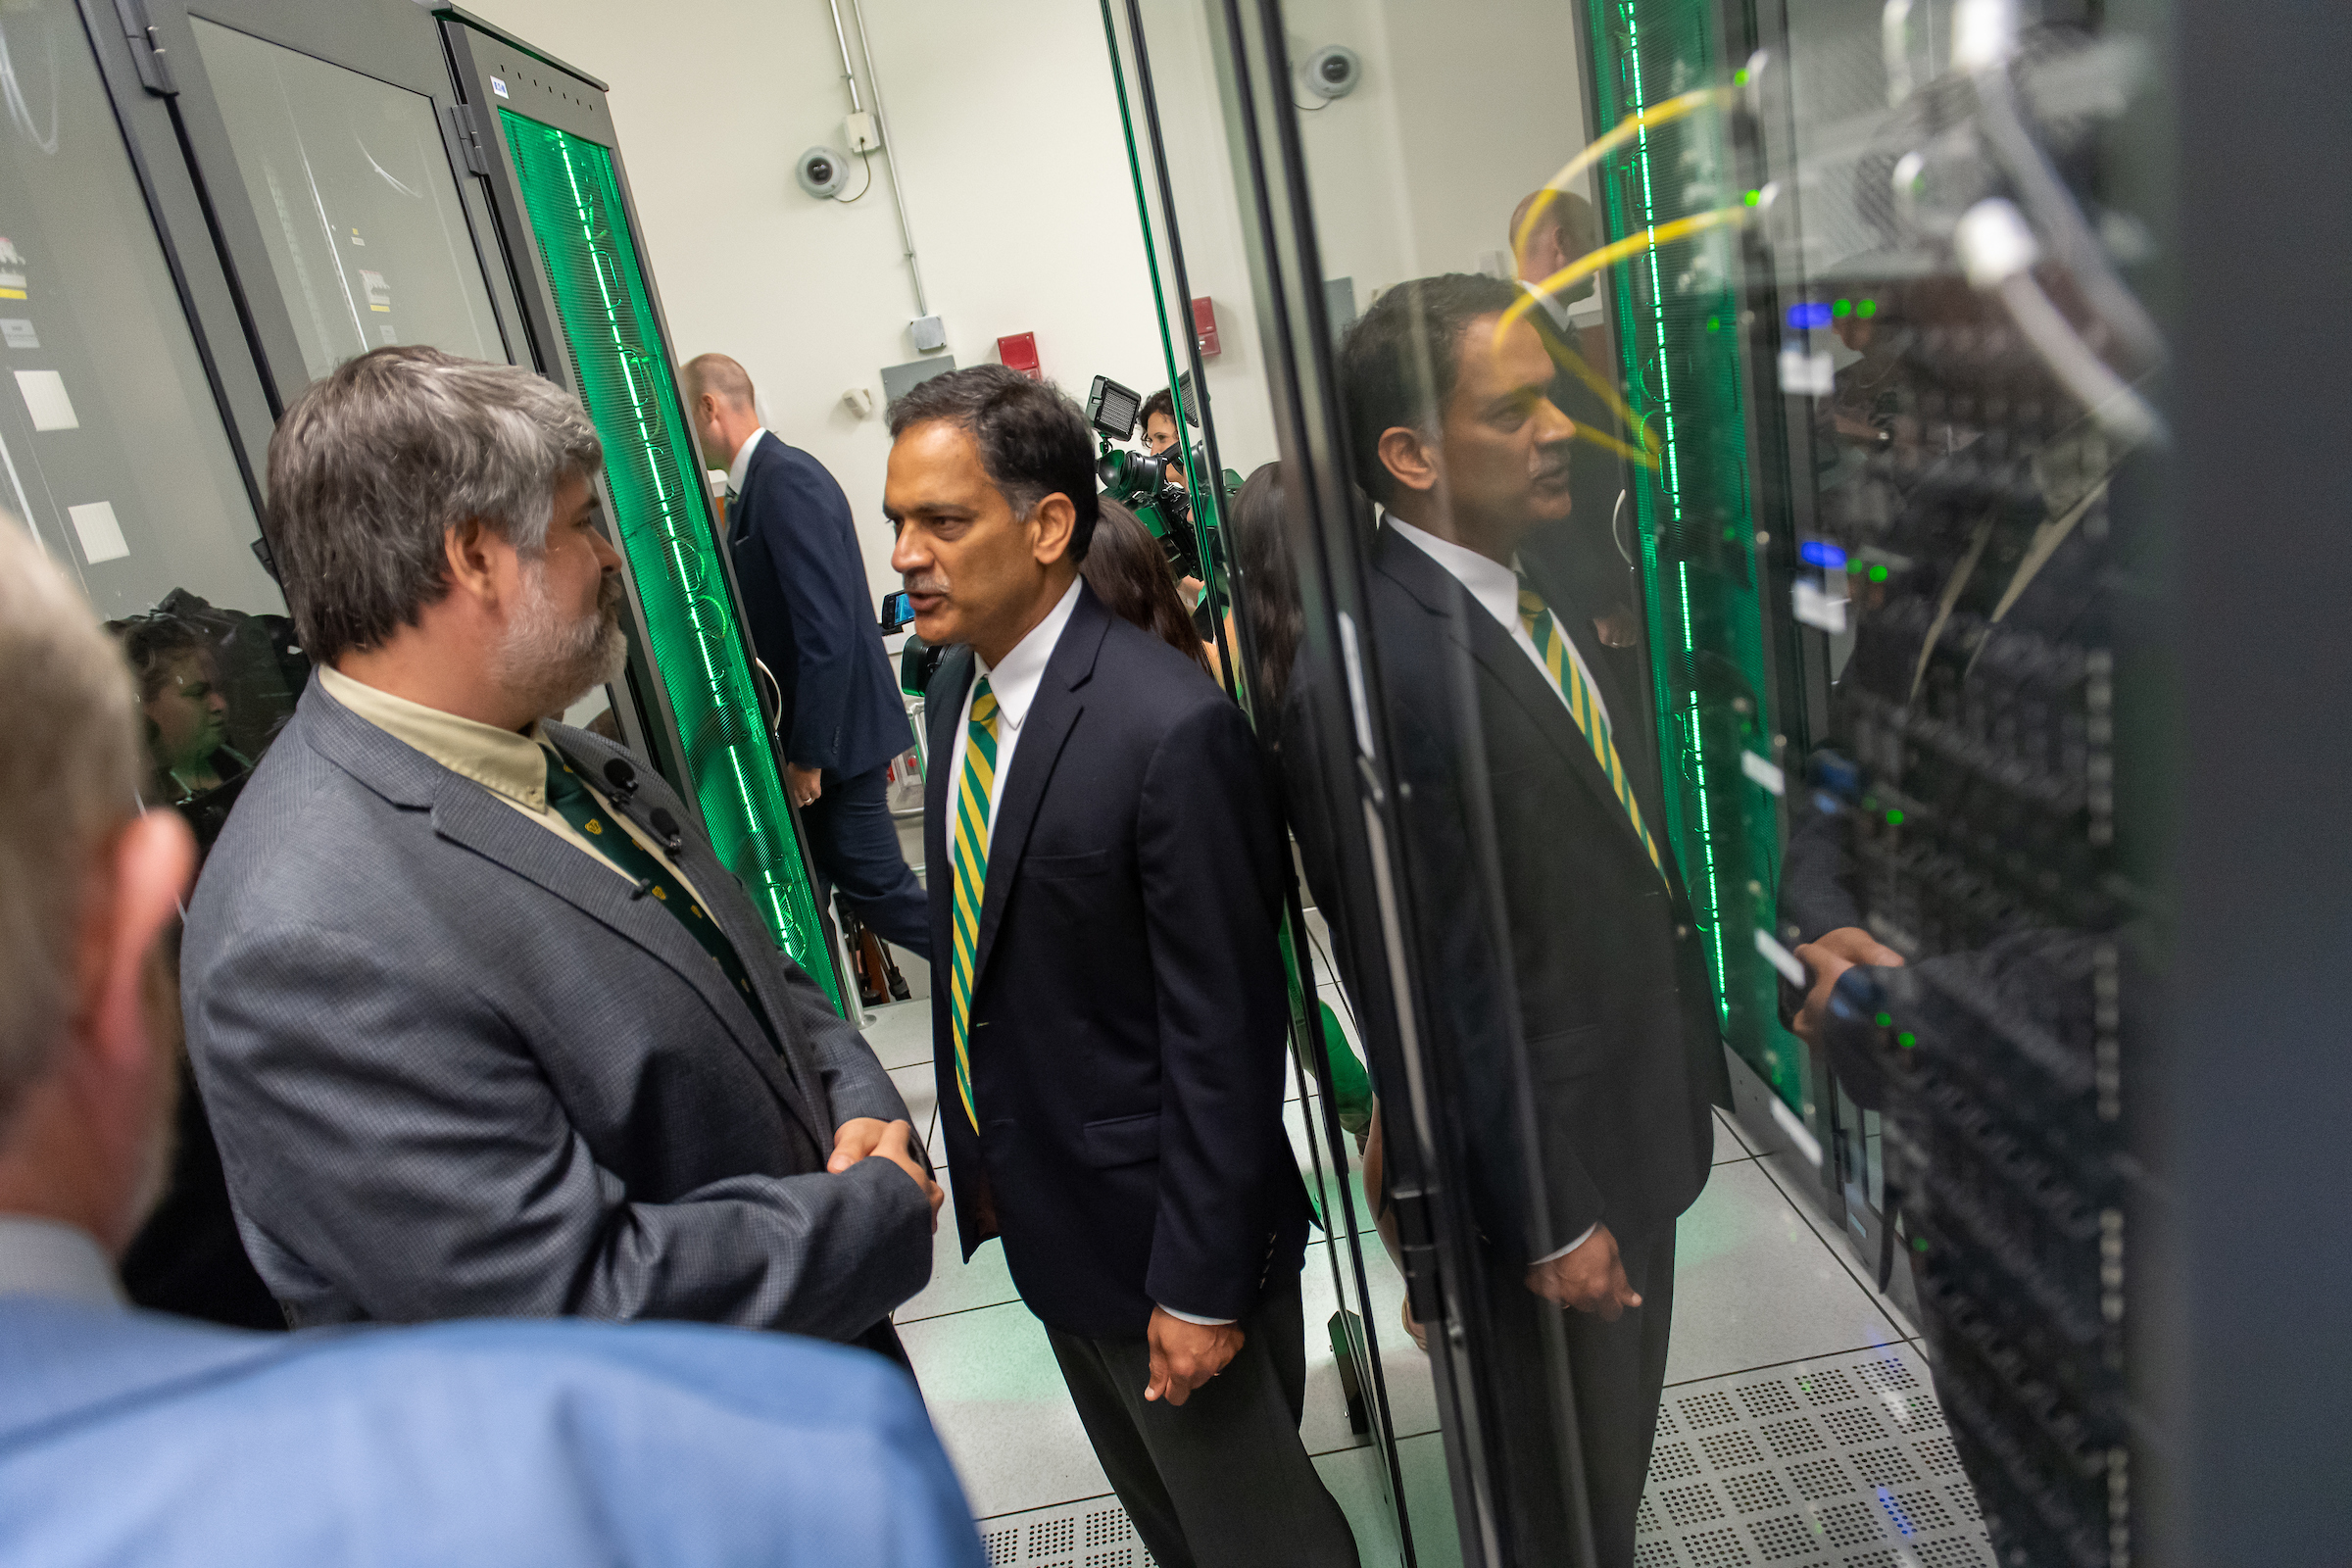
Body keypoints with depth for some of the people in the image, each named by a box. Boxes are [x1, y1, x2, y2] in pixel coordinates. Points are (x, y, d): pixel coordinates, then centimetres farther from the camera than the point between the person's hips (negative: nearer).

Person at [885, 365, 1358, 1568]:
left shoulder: (1170, 727, -28)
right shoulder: (959, 683, 0)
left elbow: (1223, 1032, -24)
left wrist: (1203, 1286, -19)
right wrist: (980, 1150, 13)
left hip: (1151, 1213, -8)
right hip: (1031, 1191, 8)